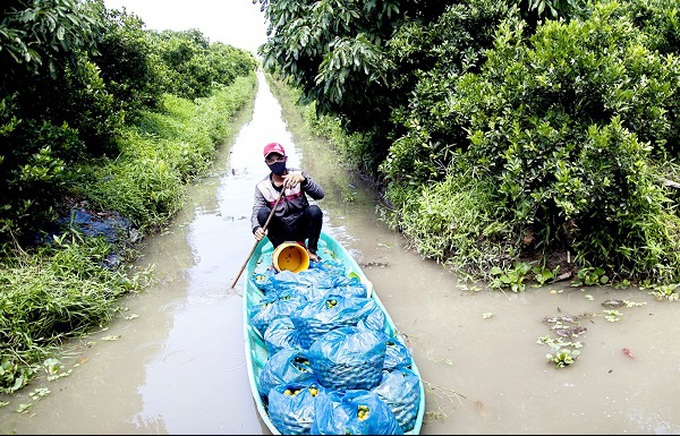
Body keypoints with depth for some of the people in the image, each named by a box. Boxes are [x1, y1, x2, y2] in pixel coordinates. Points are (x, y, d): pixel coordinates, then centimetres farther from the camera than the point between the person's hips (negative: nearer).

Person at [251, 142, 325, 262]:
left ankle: (311, 250, -7)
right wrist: (256, 228, -36)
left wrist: (303, 179, -36)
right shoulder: (262, 187, -3)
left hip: (301, 227, 0)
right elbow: (256, 213, -12)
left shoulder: (298, 174, -5)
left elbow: (320, 194, -18)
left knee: (314, 210, -29)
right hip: (281, 231, 1)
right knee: (263, 212, -25)